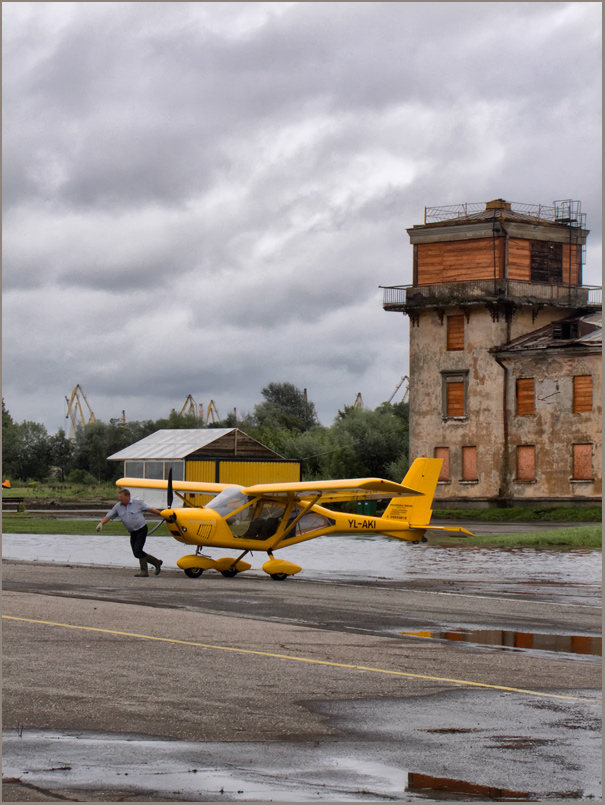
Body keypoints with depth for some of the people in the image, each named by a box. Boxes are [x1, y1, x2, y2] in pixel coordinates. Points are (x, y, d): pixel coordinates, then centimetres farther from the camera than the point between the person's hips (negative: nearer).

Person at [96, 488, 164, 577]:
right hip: (133, 532, 6)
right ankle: (156, 562, 17)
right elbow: (108, 516, 0)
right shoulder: (118, 507, 3)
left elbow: (150, 509, 1)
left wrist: (162, 514, 5)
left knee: (137, 550, -15)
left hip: (141, 529, -6)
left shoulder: (137, 503, -7)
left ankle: (144, 571, -4)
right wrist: (101, 523, -17)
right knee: (136, 553, 4)